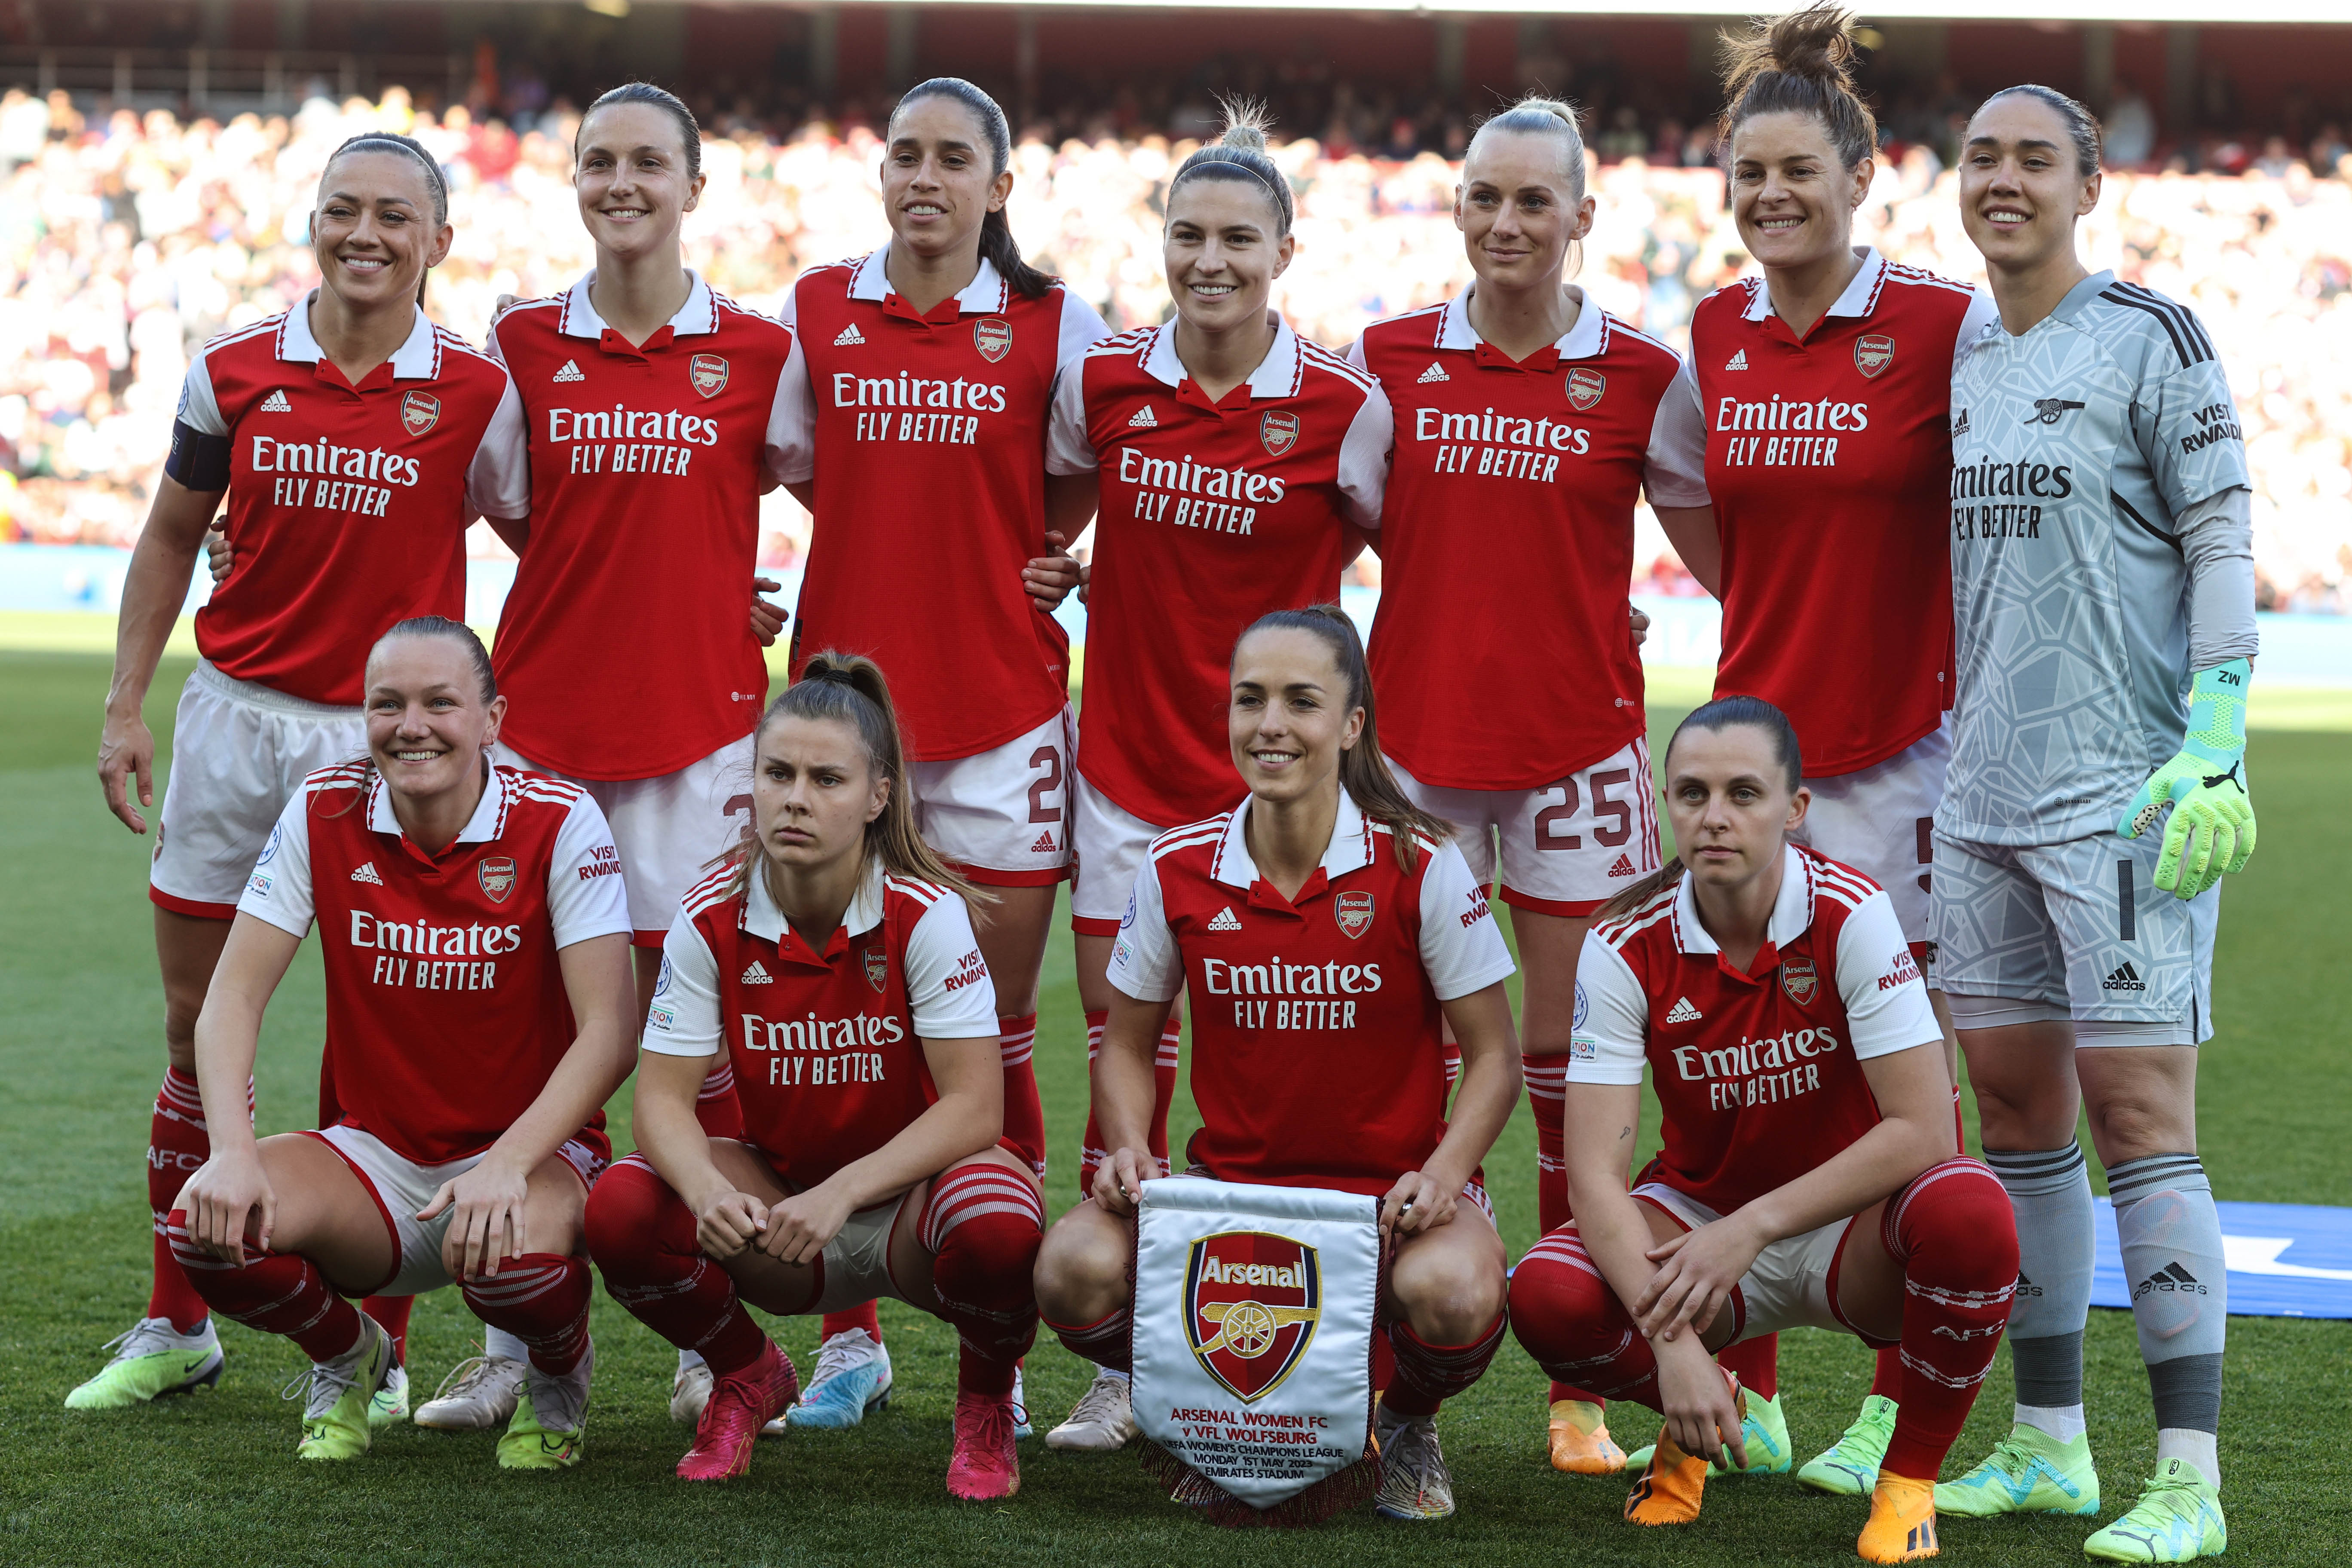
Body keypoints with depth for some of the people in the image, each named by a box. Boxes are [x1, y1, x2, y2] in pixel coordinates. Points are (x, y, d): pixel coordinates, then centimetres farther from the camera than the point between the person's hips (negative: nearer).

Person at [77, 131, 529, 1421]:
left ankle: (374, 1352, 7)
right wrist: (124, 706, 6)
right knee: (198, 1024, 7)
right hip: (236, 717, 3)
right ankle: (177, 1327, 19)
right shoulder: (234, 371, 2)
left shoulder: (474, 391, -4)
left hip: (388, 734, -2)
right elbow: (172, 538, 11)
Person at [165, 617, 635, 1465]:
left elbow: (608, 1034, -17)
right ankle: (349, 1357, 9)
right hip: (377, 1155, 3)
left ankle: (560, 1372, 3)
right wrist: (233, 1153, -24)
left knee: (512, 1257, -39)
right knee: (208, 1223, -27)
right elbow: (231, 998, -6)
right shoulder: (324, 814, -4)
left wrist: (505, 1166, -32)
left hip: (532, 1150, -3)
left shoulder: (557, 823, -12)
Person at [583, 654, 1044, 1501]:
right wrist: (708, 1190, -35)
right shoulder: (713, 915, -11)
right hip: (777, 1187, 3)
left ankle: (985, 1401, 0)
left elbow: (975, 1106, -22)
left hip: (908, 1191, -3)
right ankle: (747, 1375, 9)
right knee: (622, 1208, -25)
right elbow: (662, 1096, -12)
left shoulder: (926, 912, -18)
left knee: (996, 1226, -38)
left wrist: (840, 1195, -35)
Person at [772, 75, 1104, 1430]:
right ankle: (852, 1336, 11)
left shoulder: (1052, 325, 1)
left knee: (995, 1039, 2)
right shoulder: (817, 310, 6)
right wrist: (901, 551, 7)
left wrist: (1047, 560, 0)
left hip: (1003, 702, -1)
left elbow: (1084, 484, 13)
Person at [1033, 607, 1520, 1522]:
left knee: (1451, 1294, -37)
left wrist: (1443, 1176, -21)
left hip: (1391, 1188, -2)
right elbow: (1127, 1044, 10)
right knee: (1075, 1268, -27)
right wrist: (1130, 1152, -10)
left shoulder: (1419, 867, -10)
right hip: (1229, 1184, 2)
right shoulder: (1177, 871, -3)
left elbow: (1493, 1055, -4)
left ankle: (1409, 1422, 4)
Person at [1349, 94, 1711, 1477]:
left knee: (1573, 1061, 1)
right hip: (1419, 739, 1)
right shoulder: (1387, 360, 5)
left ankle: (1583, 1389, 7)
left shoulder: (1642, 377, 1)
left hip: (1579, 747, -1)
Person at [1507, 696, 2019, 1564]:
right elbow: (1593, 1170, -20)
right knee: (1547, 1297, -29)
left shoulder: (1852, 916, -19)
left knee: (1969, 1211, -36)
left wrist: (1751, 1228, -27)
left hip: (1849, 1230, -1)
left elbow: (1924, 1130, -24)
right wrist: (1673, 1344, -32)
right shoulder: (1627, 947, -14)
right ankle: (1696, 1412, 7)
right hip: (1700, 1216, 1)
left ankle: (1909, 1478, -10)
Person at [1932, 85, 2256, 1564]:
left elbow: (2224, 548, -8)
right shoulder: (1962, 362, 15)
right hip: (1988, 793, 7)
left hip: (2126, 792, -7)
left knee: (2139, 1114, -9)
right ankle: (2050, 1448, 19)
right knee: (2016, 1106, 9)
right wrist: (1941, 749, 20)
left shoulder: (2152, 337, -5)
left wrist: (2213, 750, -16)